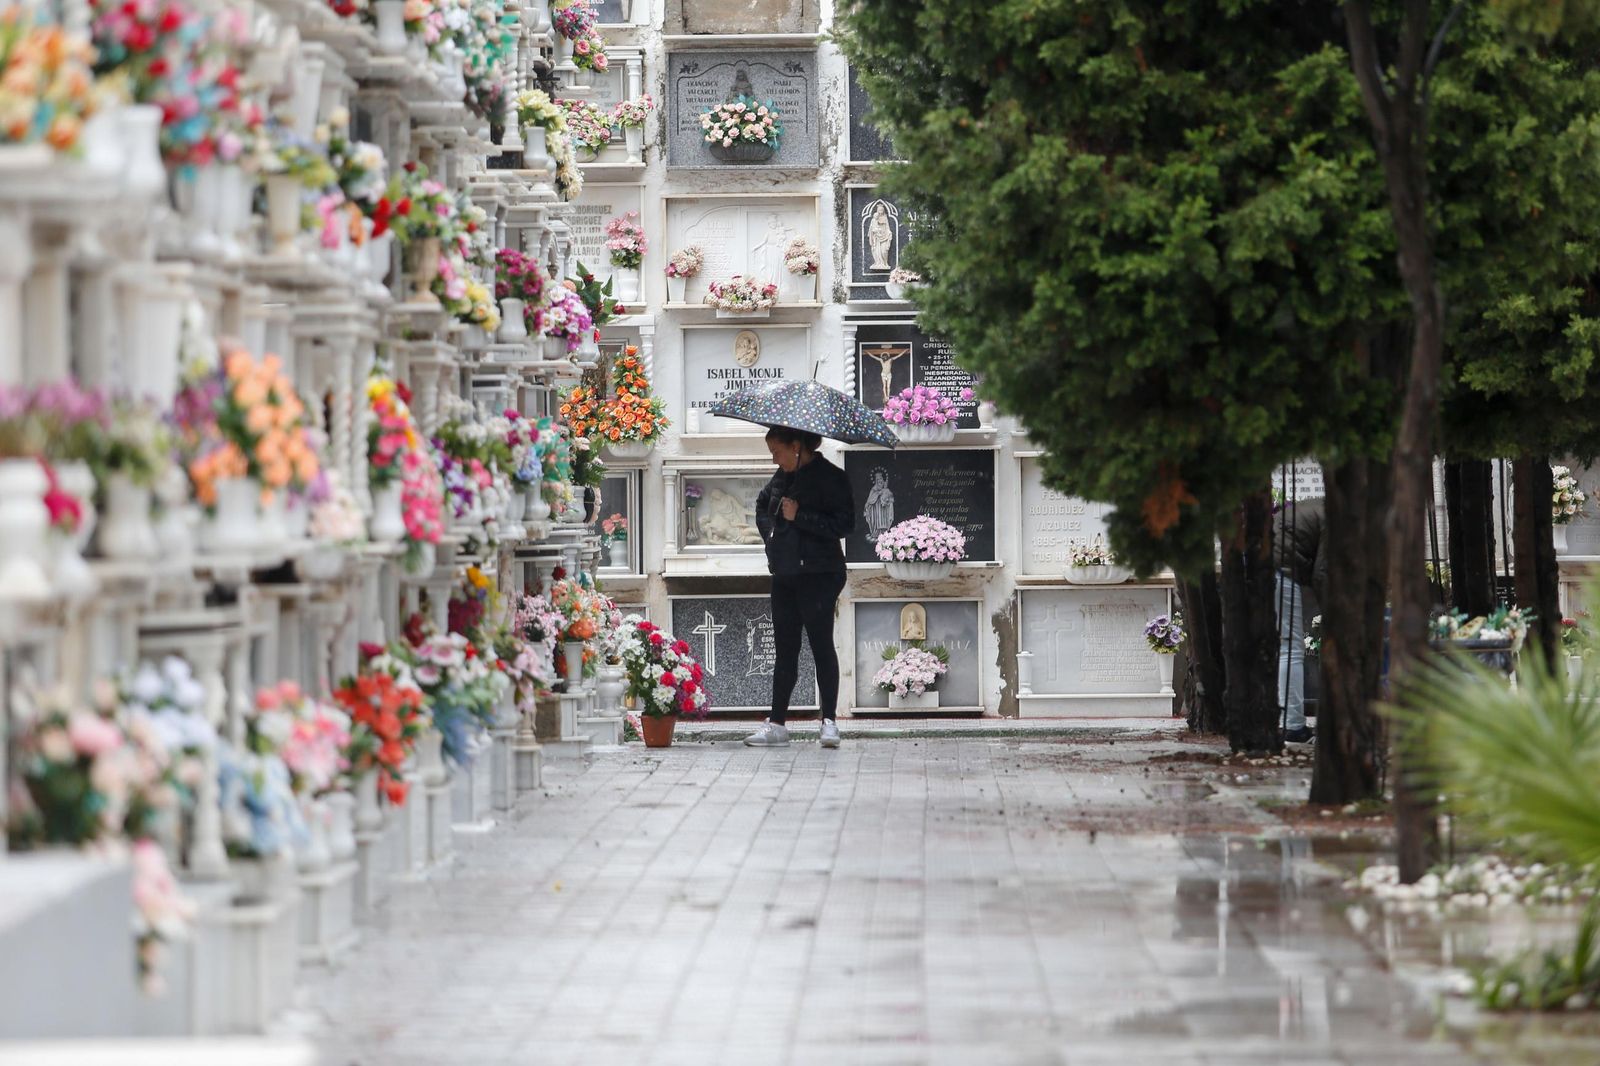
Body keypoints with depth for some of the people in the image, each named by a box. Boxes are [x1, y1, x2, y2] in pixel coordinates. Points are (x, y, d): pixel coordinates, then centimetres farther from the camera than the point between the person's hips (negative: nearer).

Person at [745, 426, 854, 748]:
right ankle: (777, 724, 11)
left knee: (821, 644, -6)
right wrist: (770, 534, 15)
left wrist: (799, 516, -18)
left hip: (817, 575, -7)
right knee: (785, 647, 9)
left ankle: (829, 722, -4)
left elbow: (844, 523, -17)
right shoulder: (783, 477, 12)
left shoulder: (830, 477, -10)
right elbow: (762, 506, 31)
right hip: (784, 574, 8)